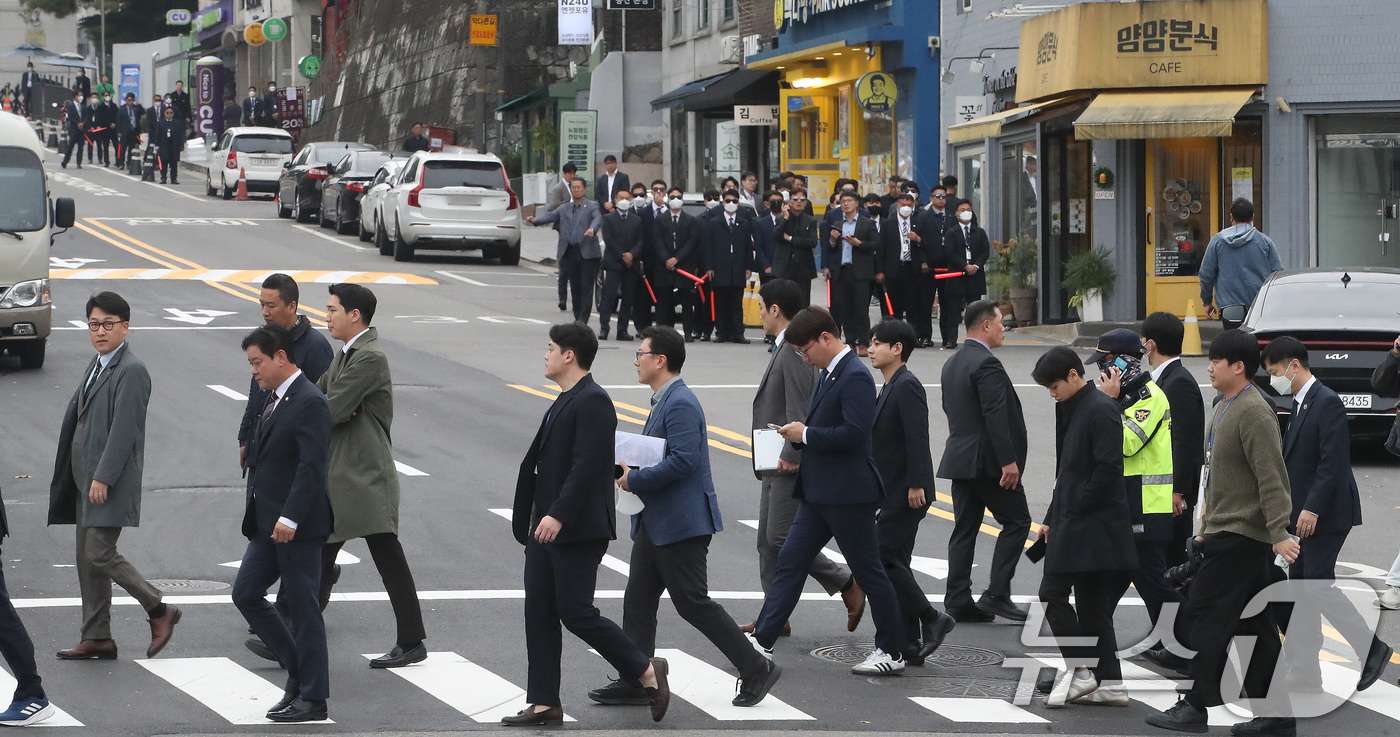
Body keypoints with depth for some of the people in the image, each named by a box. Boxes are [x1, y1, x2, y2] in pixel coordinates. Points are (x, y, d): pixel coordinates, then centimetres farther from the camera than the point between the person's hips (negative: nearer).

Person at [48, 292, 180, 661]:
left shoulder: (131, 371, -15)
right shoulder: (96, 365, 15)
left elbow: (124, 430, -19)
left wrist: (103, 478, -21)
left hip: (111, 482, -10)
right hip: (86, 478, 10)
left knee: (99, 554, -11)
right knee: (86, 558, 10)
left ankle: (160, 610, 2)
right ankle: (97, 637, 15)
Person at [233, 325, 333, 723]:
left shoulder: (309, 403, -15)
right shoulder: (275, 399, 14)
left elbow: (312, 466, -22)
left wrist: (289, 518, -26)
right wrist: (255, 513, 15)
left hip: (298, 526, -10)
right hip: (267, 523, 10)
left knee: (302, 607, -3)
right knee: (246, 594, 9)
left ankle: (313, 698, 5)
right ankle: (299, 669, 20)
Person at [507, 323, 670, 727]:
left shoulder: (592, 402, -16)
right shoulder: (565, 402, 16)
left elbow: (586, 465, -24)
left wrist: (558, 515, -28)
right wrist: (533, 518, 20)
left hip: (577, 531, -10)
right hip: (547, 527, 10)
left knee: (576, 612, -8)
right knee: (539, 613, 7)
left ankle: (647, 671, 6)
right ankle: (544, 703, 10)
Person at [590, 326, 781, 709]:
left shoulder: (680, 404, -18)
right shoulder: (664, 401, 15)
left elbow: (684, 460, -27)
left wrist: (634, 480, -20)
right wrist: (631, 471, 8)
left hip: (681, 522, -11)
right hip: (656, 523, 11)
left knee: (692, 602, -6)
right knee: (638, 601, 9)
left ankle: (756, 669, 1)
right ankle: (635, 682, 12)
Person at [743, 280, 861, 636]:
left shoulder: (795, 352, -17)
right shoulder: (783, 349, 15)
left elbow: (800, 409, -23)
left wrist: (791, 456, -22)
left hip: (791, 465, -10)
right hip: (776, 464, 10)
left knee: (781, 538, -10)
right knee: (768, 540, 9)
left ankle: (848, 586, 0)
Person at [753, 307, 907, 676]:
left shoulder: (855, 377, -18)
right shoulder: (828, 374, 14)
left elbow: (855, 434, -26)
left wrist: (806, 434, -18)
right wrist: (799, 435, 5)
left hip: (848, 493, -10)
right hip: (818, 491, 10)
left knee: (868, 571, 0)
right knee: (790, 562, 6)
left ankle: (893, 652, 9)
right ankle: (762, 639, 7)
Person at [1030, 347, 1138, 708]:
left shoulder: (1100, 409, -15)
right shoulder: (1070, 409, 16)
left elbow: (1108, 468, -21)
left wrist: (1075, 510, -15)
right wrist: (1052, 518, 16)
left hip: (1092, 523, -10)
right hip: (1075, 521, 10)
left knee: (1053, 592, -10)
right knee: (1091, 601, 10)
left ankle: (1079, 671, -5)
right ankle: (1110, 683, 12)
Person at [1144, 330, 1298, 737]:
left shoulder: (1253, 412, -16)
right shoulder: (1224, 408, 16)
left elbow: (1272, 477, -22)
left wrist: (1279, 532, -27)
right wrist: (1209, 524, 25)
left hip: (1239, 535, -10)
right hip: (1225, 530, 10)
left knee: (1207, 614, -7)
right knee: (1254, 625, 9)